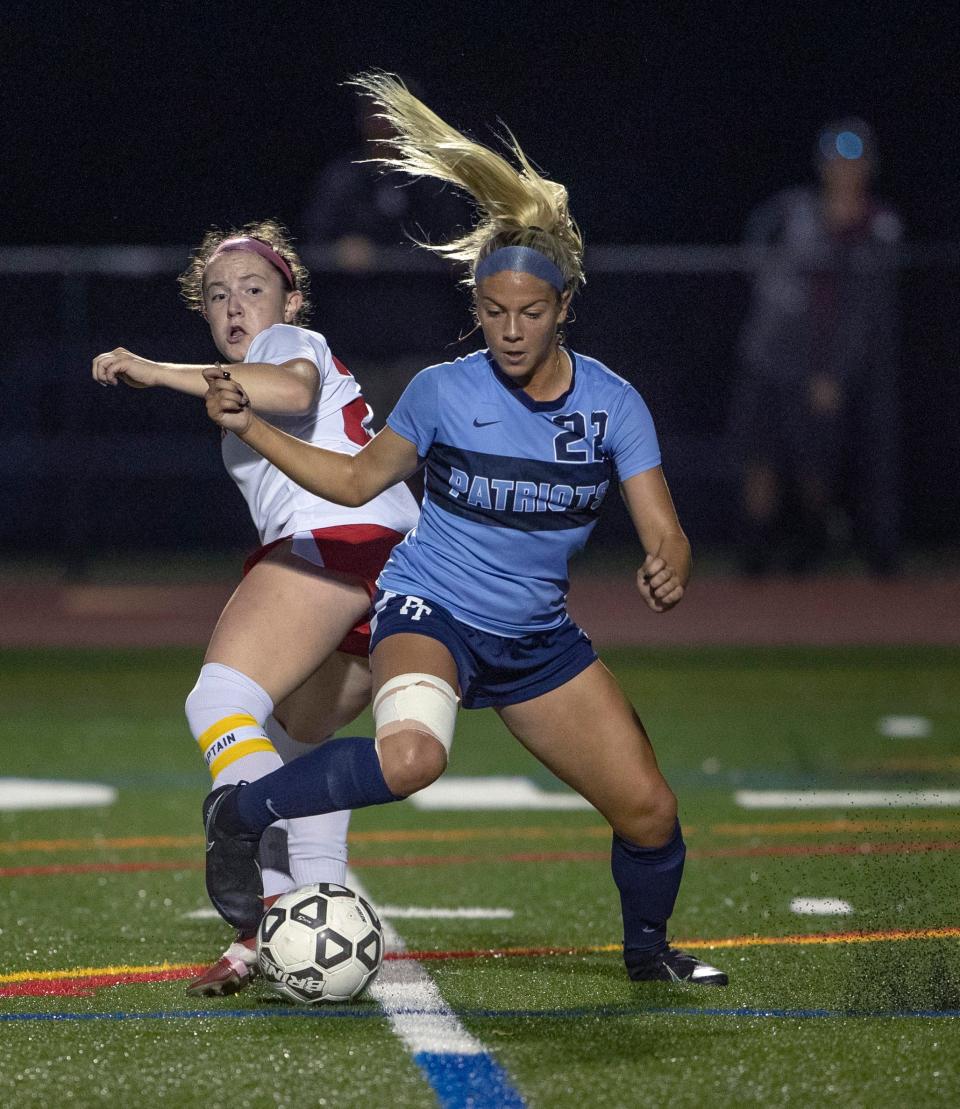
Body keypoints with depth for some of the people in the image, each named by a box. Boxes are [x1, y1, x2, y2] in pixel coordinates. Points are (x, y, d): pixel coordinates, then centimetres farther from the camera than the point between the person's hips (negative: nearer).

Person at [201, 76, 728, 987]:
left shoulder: (611, 403, -6)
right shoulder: (443, 392, -9)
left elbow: (664, 534, -7)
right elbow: (355, 480, 6)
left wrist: (666, 571, -31)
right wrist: (249, 428, -4)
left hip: (537, 638, 4)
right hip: (428, 613, -4)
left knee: (648, 811, 0)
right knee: (412, 755, -38)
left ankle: (648, 950, 32)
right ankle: (239, 815, -18)